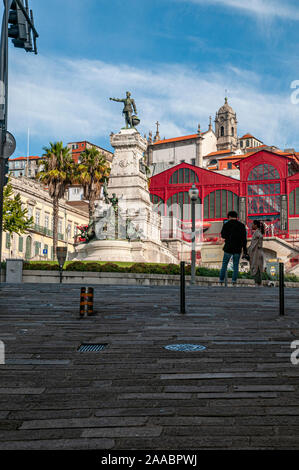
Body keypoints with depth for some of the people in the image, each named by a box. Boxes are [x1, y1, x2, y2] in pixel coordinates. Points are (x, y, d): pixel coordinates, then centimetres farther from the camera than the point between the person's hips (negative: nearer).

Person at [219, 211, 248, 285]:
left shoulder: (226, 224, -4)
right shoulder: (241, 225, 1)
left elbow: (223, 236, 6)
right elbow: (244, 239, 0)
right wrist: (245, 250, 2)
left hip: (228, 248, -1)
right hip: (238, 249, 2)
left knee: (224, 264, 10)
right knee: (236, 265, 10)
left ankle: (221, 280, 9)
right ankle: (234, 280, 5)